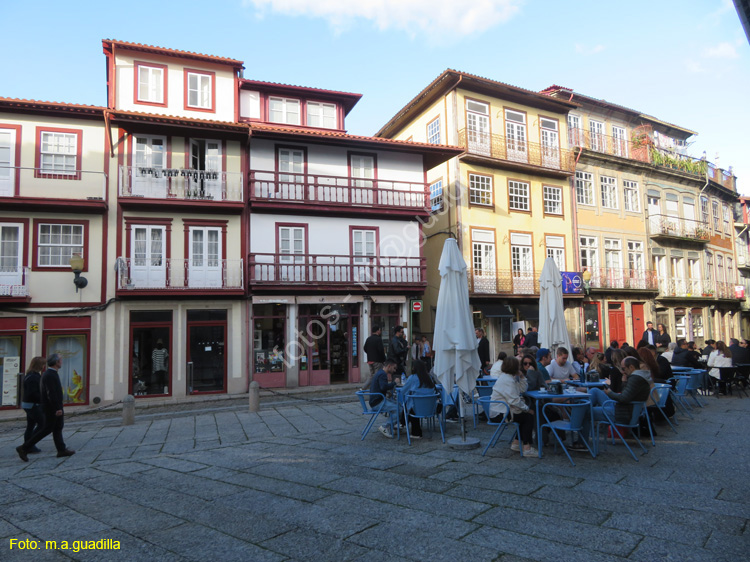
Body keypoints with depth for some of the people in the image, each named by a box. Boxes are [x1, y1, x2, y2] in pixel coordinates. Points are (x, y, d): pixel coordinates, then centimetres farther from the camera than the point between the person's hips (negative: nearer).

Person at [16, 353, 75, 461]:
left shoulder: (50, 374, 12)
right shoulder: (49, 375, -20)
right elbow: (51, 393, -26)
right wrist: (58, 408, -26)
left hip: (55, 407, 10)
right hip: (51, 408, -10)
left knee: (58, 428, 12)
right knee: (47, 429, -3)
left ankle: (62, 450, 18)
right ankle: (24, 448, 4)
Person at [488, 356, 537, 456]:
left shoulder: (509, 377, 15)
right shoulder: (507, 380, -20)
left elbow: (522, 390, 16)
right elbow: (514, 400, -25)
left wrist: (522, 377, 5)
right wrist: (527, 409, -13)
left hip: (497, 412, 11)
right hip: (499, 414, -11)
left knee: (525, 415, 15)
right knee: (529, 417, -8)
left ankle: (516, 443, 17)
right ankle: (527, 448, -7)